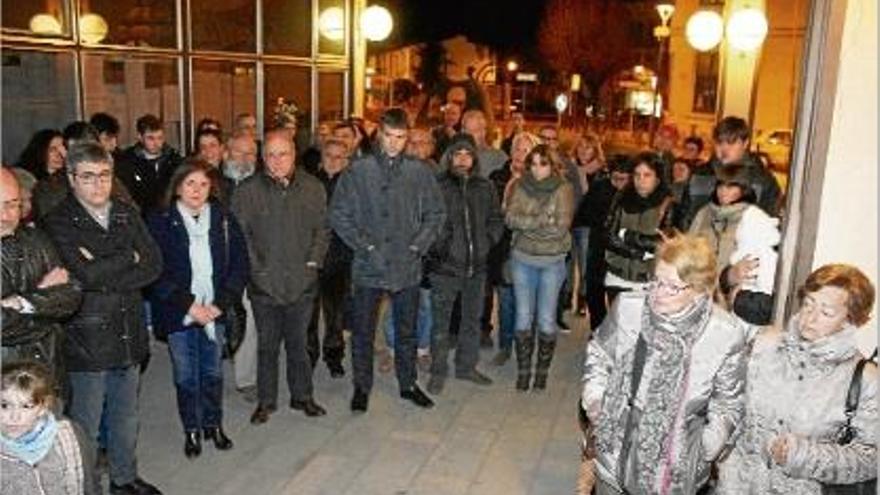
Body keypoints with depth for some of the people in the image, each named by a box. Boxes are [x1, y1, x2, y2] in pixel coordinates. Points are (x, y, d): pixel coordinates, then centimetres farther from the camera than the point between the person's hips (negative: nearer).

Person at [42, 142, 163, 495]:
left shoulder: (127, 215, 6)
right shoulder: (59, 223, -10)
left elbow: (154, 265, -4)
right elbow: (85, 274, -23)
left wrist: (104, 275, -15)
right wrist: (129, 258, -10)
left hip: (129, 334, 5)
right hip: (86, 342, -5)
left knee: (126, 417, 21)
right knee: (86, 425, 8)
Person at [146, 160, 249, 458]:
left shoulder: (224, 220, 0)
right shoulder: (160, 223, -6)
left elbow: (239, 265, -1)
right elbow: (156, 272, -10)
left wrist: (220, 304, -10)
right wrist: (189, 305, -16)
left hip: (215, 311, 2)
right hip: (178, 314, -2)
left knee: (213, 372, 13)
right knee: (185, 376, 9)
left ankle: (214, 424, 31)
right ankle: (191, 430, 26)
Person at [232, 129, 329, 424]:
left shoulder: (313, 188, 2)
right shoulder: (248, 191, -4)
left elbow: (321, 229, 8)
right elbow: (239, 234, -4)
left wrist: (314, 261, -1)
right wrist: (255, 268, -8)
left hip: (302, 282, 1)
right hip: (264, 284, -1)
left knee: (298, 343, 14)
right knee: (267, 345, 10)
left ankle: (303, 396, 30)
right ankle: (266, 401, 26)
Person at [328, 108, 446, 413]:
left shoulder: (419, 172, 0)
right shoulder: (358, 171, -6)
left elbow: (437, 213, 6)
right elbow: (338, 215, -5)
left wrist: (418, 245, -4)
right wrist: (364, 245, -10)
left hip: (408, 267, 2)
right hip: (368, 267, -2)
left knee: (407, 331, 16)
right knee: (363, 332, 10)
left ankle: (408, 383, 33)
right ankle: (362, 386, 27)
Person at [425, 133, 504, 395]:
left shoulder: (485, 187, 7)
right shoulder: (437, 186, -6)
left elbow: (496, 220, 15)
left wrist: (487, 241, 2)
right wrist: (438, 245, -14)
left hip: (476, 265, 4)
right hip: (445, 265, -4)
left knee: (472, 319, 15)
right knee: (441, 322, 2)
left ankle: (466, 366, 31)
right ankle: (438, 372, 16)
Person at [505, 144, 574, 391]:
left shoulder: (564, 189, -6)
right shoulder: (519, 186, 2)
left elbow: (561, 227, -16)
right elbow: (510, 218, -11)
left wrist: (527, 223, -14)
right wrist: (543, 220, -18)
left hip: (552, 262, -2)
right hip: (522, 259, 2)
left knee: (546, 320, 5)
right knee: (523, 317, 8)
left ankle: (542, 371, 19)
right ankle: (523, 370, 20)